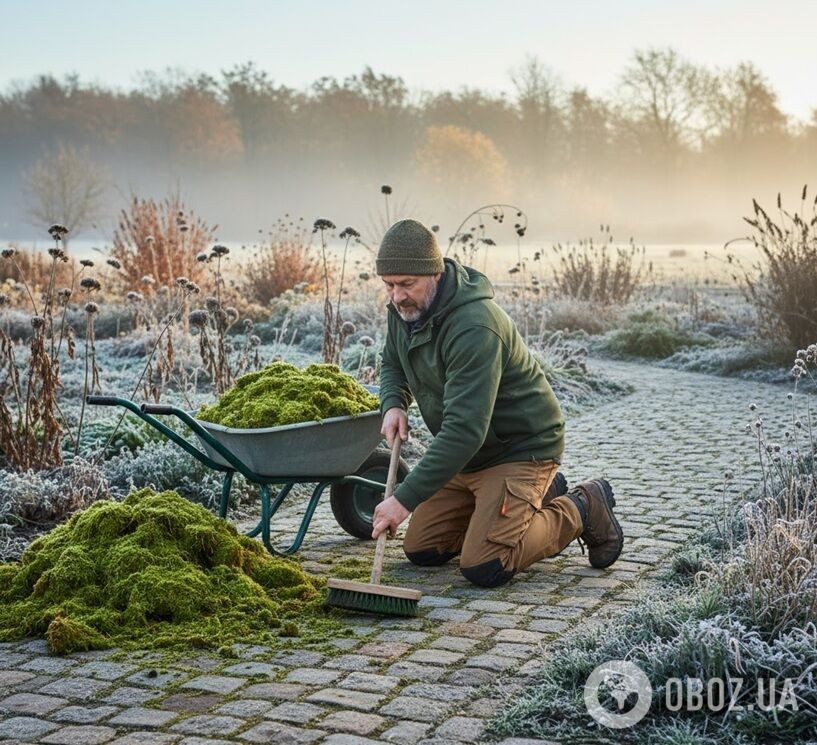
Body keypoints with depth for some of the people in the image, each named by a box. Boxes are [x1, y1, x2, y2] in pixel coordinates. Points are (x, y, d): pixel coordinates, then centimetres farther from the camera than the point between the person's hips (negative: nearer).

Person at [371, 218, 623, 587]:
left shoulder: (474, 327, -32)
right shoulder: (405, 308, -5)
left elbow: (465, 428, -37)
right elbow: (393, 364, 16)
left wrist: (406, 498, -38)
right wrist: (393, 404, -8)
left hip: (521, 447, -9)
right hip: (465, 451, 9)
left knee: (483, 568, -18)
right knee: (421, 550, 10)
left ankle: (582, 510, 4)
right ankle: (534, 500, 23)